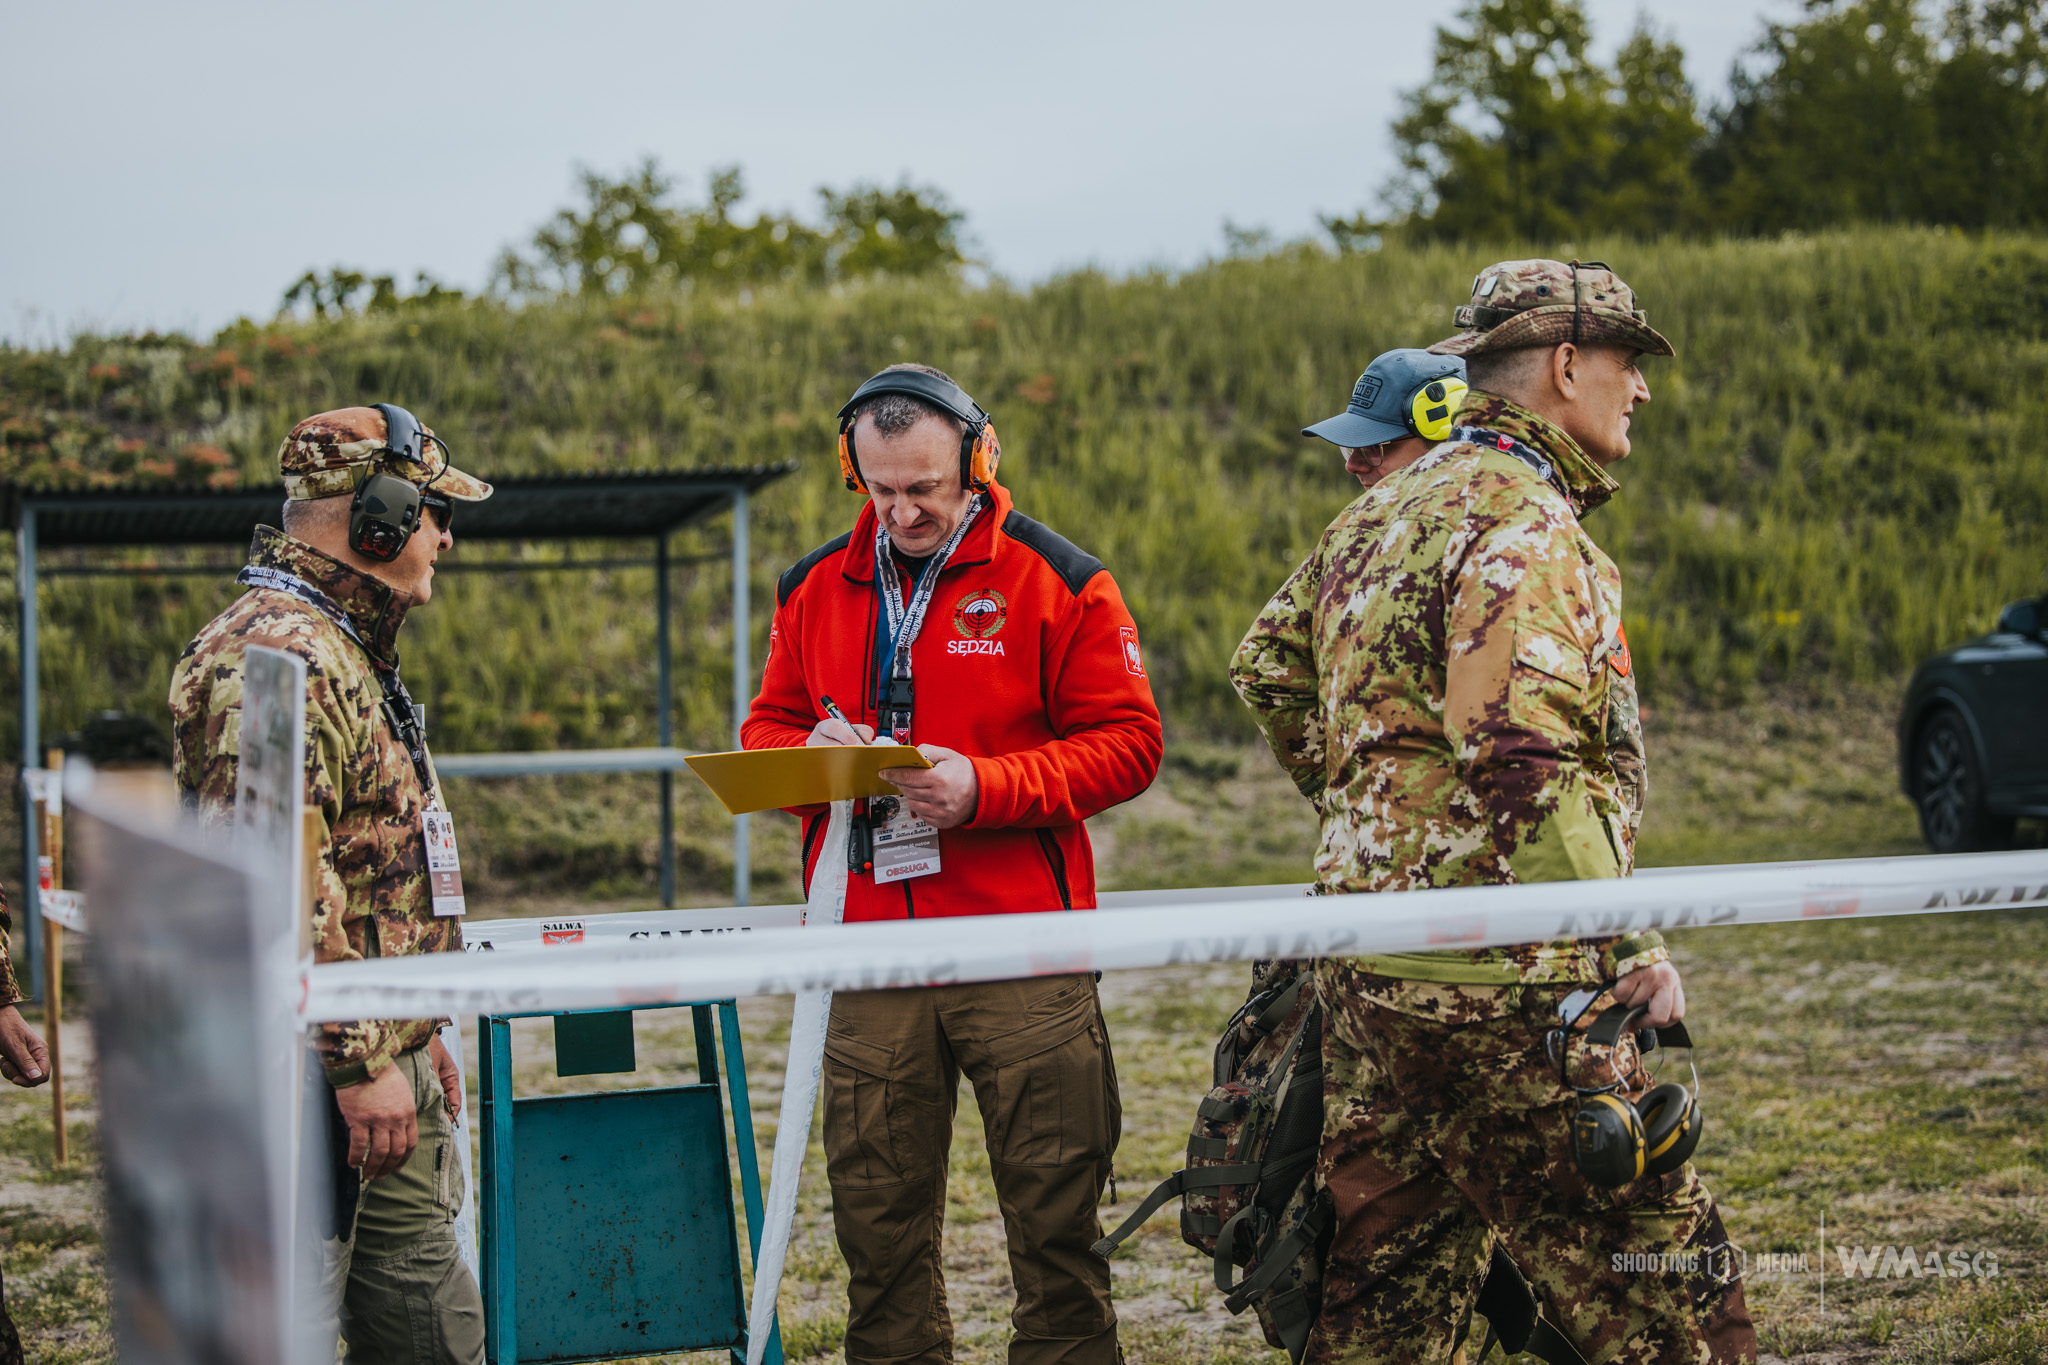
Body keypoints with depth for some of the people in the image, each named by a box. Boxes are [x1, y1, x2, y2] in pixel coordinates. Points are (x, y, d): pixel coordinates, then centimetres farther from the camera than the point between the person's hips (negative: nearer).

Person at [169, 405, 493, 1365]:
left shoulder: (344, 651, 18)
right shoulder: (276, 658, -17)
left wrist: (416, 1035, 25)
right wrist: (358, 1063, -23)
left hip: (381, 1063, 11)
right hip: (313, 1078, -11)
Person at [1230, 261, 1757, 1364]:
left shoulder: (1385, 510, 16)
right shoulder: (1527, 524, -14)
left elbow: (1269, 664, 28)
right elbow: (1522, 763, -24)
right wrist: (1630, 948, -22)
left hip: (1366, 970, 10)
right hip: (1501, 984, -10)